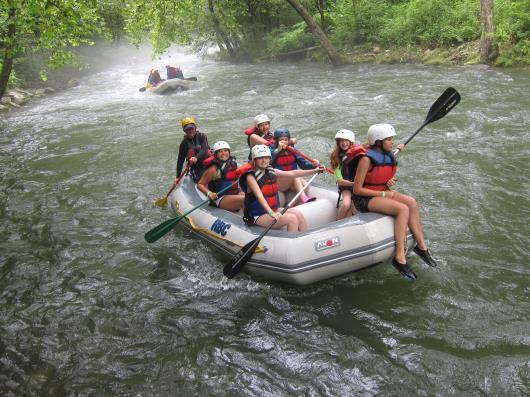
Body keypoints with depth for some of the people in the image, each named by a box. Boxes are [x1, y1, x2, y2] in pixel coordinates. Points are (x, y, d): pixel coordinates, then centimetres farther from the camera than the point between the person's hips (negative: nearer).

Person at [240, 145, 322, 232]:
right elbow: (259, 196, -26)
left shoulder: (272, 172, 9)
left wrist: (314, 171, -1)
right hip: (258, 216, -7)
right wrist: (271, 213, -39)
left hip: (273, 210, 7)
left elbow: (292, 173, 5)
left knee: (299, 215, -13)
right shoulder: (251, 177, -12)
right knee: (292, 219, -21)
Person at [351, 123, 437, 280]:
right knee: (403, 209, -26)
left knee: (411, 202, -15)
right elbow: (357, 189, -19)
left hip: (381, 192, 8)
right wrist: (383, 194, -17)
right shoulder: (367, 159, -18)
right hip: (364, 198, -8)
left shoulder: (388, 156, 6)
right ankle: (400, 258, -27)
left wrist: (390, 182, -3)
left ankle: (421, 246, -12)